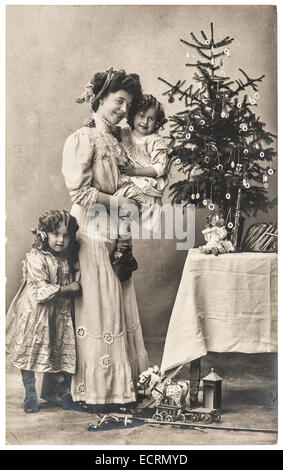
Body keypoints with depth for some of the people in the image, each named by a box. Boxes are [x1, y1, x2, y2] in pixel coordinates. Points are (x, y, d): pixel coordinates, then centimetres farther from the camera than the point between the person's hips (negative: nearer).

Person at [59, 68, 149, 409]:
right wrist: (116, 201, -9)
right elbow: (79, 191, -14)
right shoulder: (83, 138, -7)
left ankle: (122, 380, 20)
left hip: (116, 235, 8)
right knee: (96, 309, -2)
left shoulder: (116, 141, 17)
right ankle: (95, 389, 9)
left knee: (119, 308, 10)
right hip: (92, 234, -8)